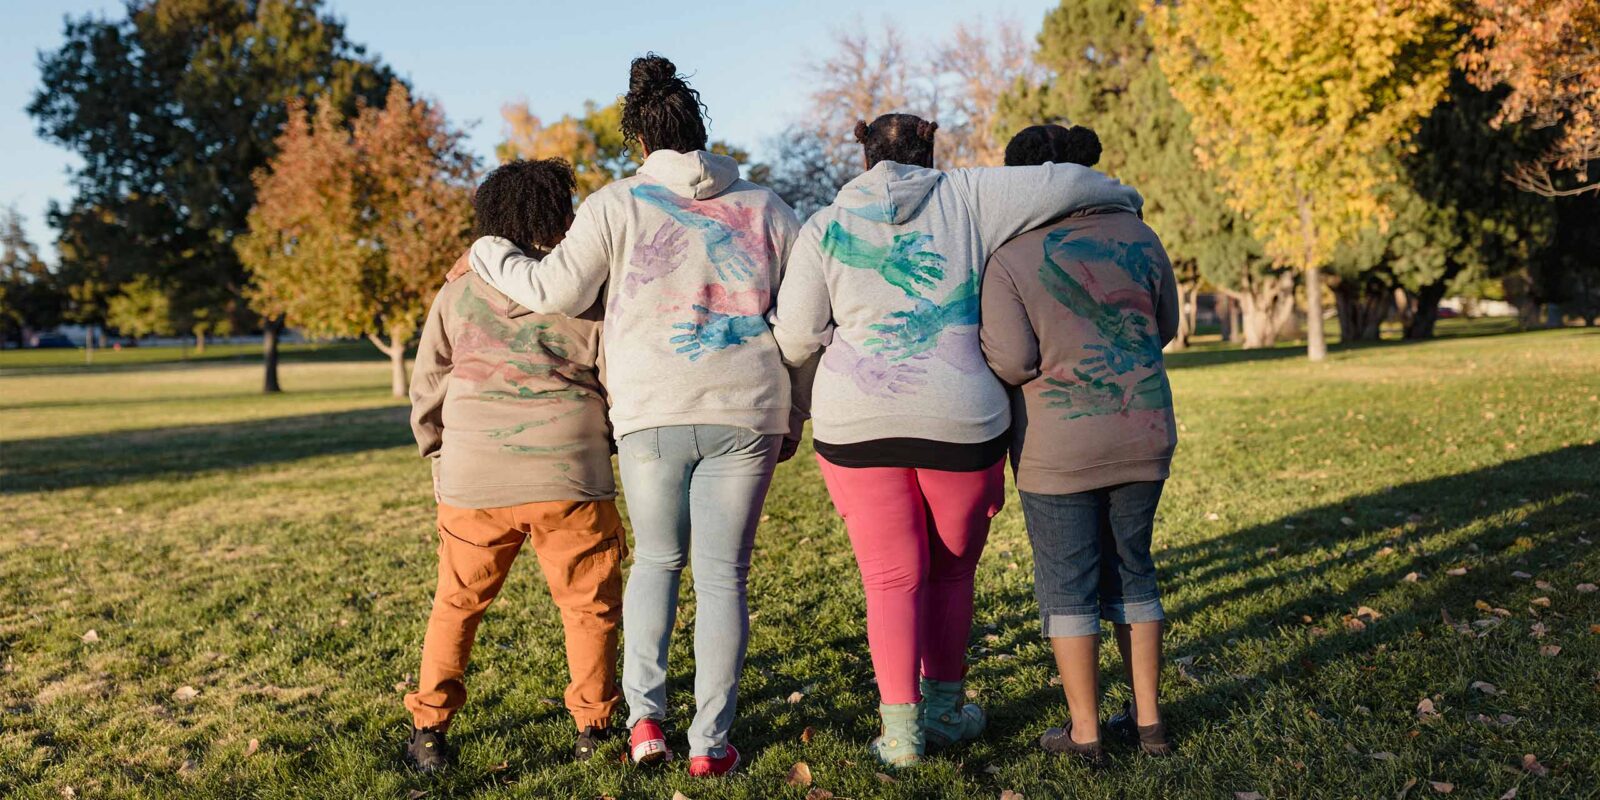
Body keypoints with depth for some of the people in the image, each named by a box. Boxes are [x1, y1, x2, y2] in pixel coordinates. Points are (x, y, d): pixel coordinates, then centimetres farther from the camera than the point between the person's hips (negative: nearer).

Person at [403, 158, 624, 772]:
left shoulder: (457, 293, 5)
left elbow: (426, 389, 10)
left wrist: (440, 457, 25)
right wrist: (606, 441, 18)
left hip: (473, 483, 2)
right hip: (569, 479, -2)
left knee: (457, 603, 17)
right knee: (590, 605, 12)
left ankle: (428, 729, 19)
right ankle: (592, 730, 18)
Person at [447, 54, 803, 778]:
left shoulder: (618, 203, 1)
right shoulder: (763, 207, 9)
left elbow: (557, 289, -5)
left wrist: (487, 255, 13)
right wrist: (794, 416, 16)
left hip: (652, 412, -1)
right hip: (746, 412, 1)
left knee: (656, 559, 18)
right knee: (723, 575, 7)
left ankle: (644, 715, 9)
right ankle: (710, 742, 10)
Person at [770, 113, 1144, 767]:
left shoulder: (826, 227, 5)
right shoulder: (964, 197, 4)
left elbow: (795, 340, 0)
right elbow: (1063, 183, 1)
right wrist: (1123, 197, 21)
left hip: (857, 425, 0)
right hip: (958, 423, 0)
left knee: (893, 579, 9)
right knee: (952, 570, 20)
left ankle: (901, 730, 5)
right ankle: (944, 710, 28)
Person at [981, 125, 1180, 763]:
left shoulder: (1009, 257, -10)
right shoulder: (1137, 235, 4)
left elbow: (1011, 362, -15)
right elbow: (1163, 328, 14)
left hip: (1060, 444, -4)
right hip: (1143, 433, 5)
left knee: (1067, 583, 7)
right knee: (1131, 568, 17)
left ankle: (1084, 733, 13)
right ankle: (1148, 720, 22)